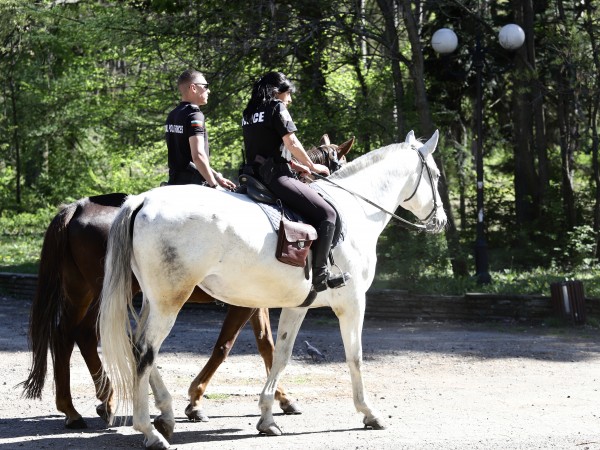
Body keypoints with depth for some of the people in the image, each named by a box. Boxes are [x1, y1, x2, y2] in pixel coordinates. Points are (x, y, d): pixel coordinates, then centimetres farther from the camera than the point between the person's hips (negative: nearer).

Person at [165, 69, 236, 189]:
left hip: (175, 183, 9)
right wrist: (214, 184, -14)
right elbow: (198, 156, -22)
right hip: (193, 186, -9)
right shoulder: (194, 115, -12)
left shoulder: (172, 116, 17)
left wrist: (216, 177, 21)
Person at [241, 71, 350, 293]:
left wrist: (296, 166, 23)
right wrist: (312, 166, 5)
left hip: (255, 174, 10)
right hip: (275, 175, -10)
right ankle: (319, 274, -18)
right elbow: (292, 144, -10)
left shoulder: (249, 113, 20)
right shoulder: (277, 108, -5)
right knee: (327, 213, -11)